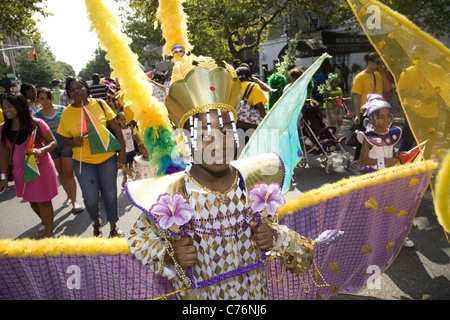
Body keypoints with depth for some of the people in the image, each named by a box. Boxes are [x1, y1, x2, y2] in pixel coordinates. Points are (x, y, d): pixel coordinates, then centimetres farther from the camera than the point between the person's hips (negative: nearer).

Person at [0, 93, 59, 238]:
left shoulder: (36, 123, -12)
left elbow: (53, 142, -6)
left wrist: (41, 150, -26)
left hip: (41, 167, -4)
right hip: (20, 171, 4)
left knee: (44, 201, 2)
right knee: (32, 201, 19)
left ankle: (49, 234, 19)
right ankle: (45, 222, 48)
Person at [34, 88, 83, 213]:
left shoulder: (62, 110, -5)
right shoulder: (37, 115, 1)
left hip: (66, 145, -3)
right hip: (51, 148, 3)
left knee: (69, 173, -5)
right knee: (61, 173, 14)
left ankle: (74, 201, -2)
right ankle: (69, 196, 31)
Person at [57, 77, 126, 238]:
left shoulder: (100, 104, -3)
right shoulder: (66, 113, -2)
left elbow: (116, 128, 1)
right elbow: (65, 140, 5)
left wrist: (122, 150, -4)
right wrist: (73, 143, -18)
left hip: (107, 157, 0)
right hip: (83, 161, 0)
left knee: (110, 194, 9)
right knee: (91, 198, 1)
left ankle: (113, 226, 32)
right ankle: (96, 222, 35)